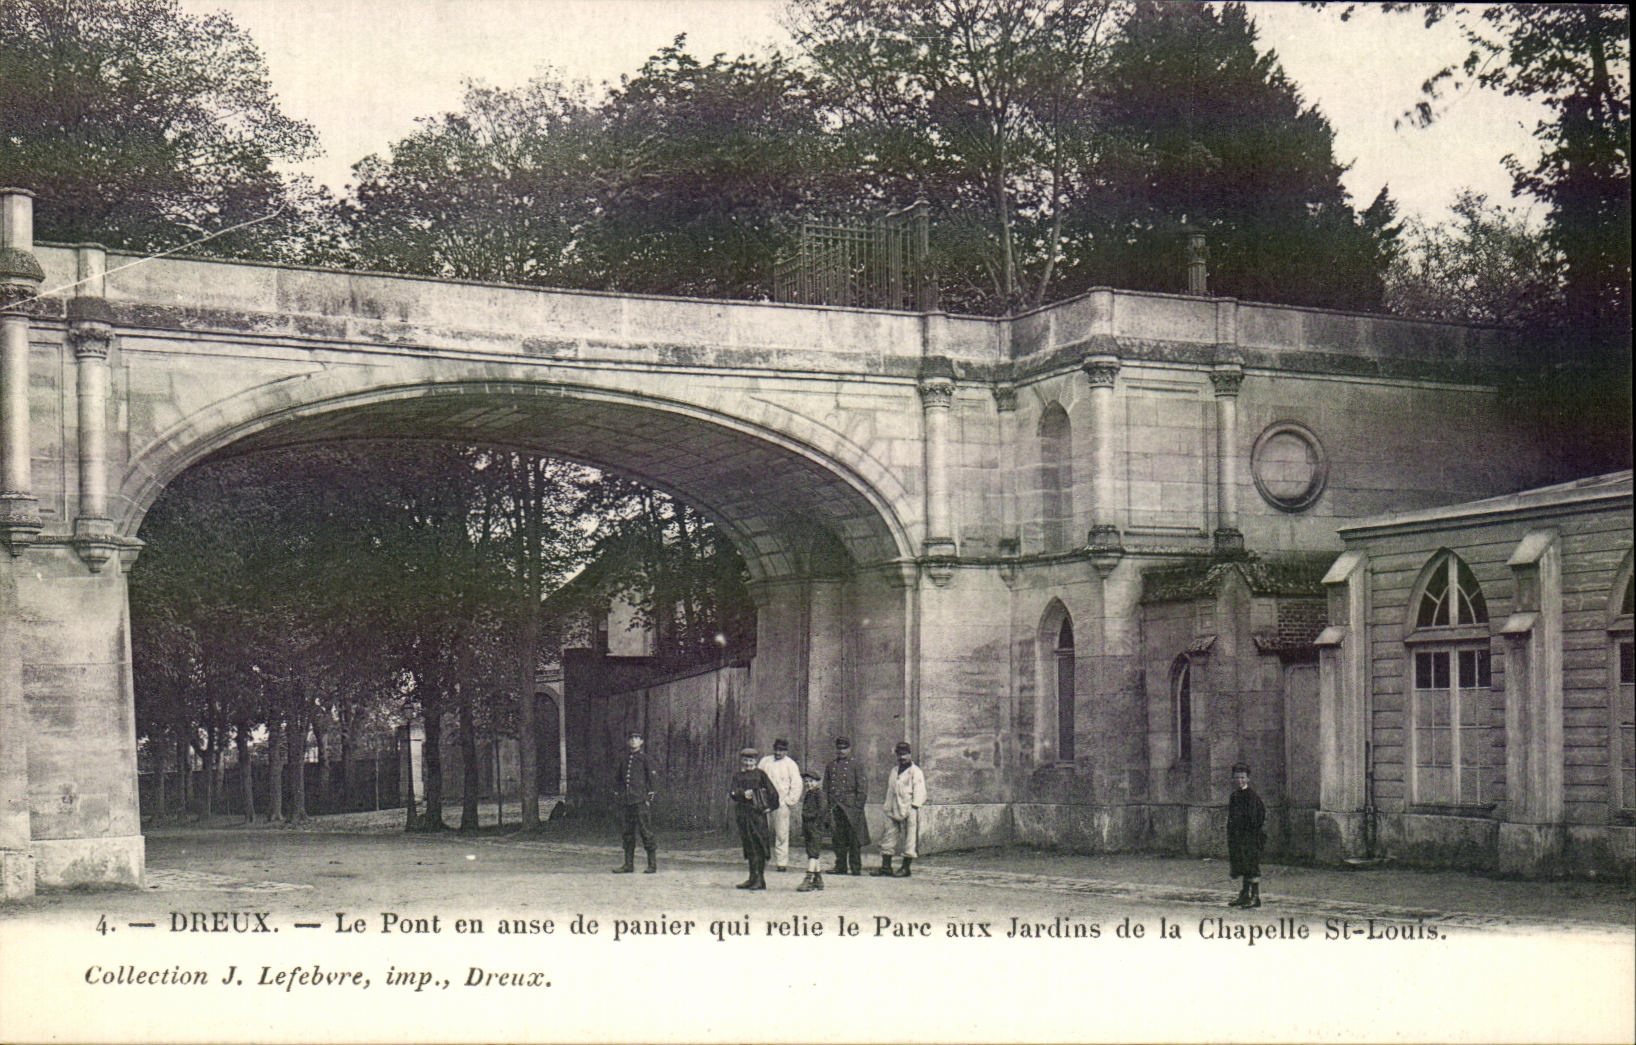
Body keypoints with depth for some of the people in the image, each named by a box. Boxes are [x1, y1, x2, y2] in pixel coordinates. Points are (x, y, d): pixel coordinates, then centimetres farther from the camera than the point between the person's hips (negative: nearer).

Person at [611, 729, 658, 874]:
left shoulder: (644, 759, 1)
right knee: (627, 833, 7)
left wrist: (649, 796, -8)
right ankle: (629, 864, 13)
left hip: (641, 801, -6)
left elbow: (654, 779, -1)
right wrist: (617, 795, 14)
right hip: (626, 802, 6)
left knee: (646, 832, -6)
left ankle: (653, 864, -2)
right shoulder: (624, 761, 16)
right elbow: (617, 779, 25)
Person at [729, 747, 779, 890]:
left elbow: (773, 792, 4)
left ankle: (760, 878, -7)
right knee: (749, 847, 8)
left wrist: (770, 807, 1)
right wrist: (743, 794, -20)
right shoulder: (737, 776, 13)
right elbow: (733, 793, -2)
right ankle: (753, 877, 15)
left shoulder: (760, 774, 3)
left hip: (758, 813, -4)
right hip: (743, 815, 4)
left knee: (759, 847, -7)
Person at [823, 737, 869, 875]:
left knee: (854, 839, -4)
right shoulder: (830, 767, 15)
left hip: (851, 806, -4)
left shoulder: (855, 766, 2)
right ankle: (840, 867, 11)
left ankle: (856, 868, -1)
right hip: (835, 809, 4)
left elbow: (862, 790, -1)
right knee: (838, 838, 5)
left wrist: (858, 807, -9)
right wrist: (827, 806, 7)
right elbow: (826, 788, 17)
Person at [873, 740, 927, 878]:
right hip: (893, 811, 7)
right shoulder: (893, 771, 18)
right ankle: (885, 866, 9)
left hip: (908, 811, -7)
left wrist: (913, 808, -16)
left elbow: (919, 792, -8)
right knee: (888, 837, 5)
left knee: (908, 840, -3)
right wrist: (887, 807, 16)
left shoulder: (916, 772, -3)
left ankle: (906, 868, 3)